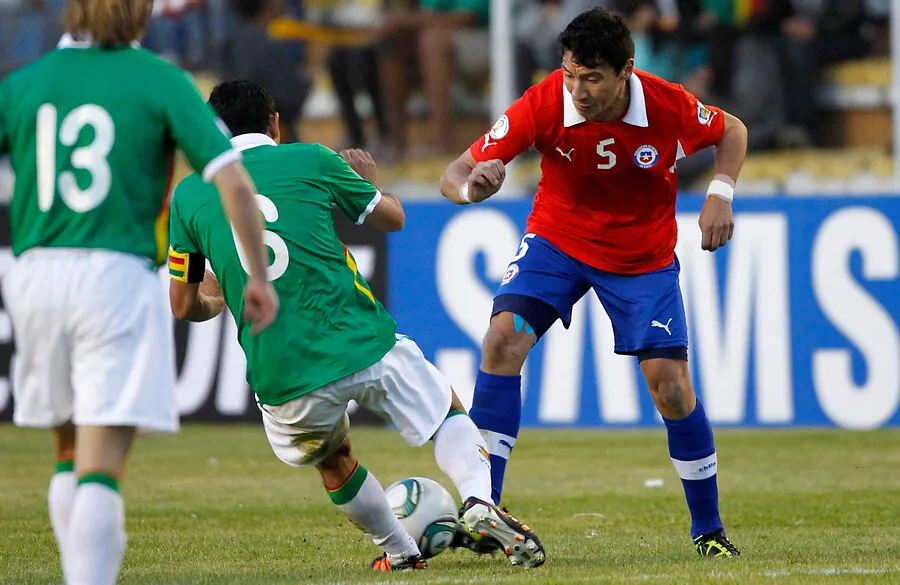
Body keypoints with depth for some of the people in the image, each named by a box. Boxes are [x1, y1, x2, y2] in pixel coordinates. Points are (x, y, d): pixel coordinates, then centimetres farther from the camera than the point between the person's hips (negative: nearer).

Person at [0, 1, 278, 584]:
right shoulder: (161, 81, 0)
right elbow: (233, 181, -7)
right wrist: (260, 276, 4)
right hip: (118, 274, -3)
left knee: (71, 457, 18)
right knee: (102, 468, -7)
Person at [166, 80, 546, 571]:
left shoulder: (188, 194, 9)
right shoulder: (311, 160, 6)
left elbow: (184, 306, 14)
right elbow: (393, 218, 20)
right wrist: (368, 180, 42)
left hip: (281, 378, 2)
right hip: (363, 344, -1)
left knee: (333, 460, 31)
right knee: (449, 413, 19)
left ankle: (399, 552, 33)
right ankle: (479, 501, -5)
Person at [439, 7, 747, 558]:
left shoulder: (668, 105, -23)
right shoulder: (544, 104, -25)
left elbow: (733, 132, 0)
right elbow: (457, 174, -24)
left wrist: (720, 194, -17)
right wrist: (471, 187, -48)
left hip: (643, 256, 0)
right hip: (558, 238, 0)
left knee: (672, 388, -8)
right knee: (503, 339, -23)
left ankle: (709, 529, 14)